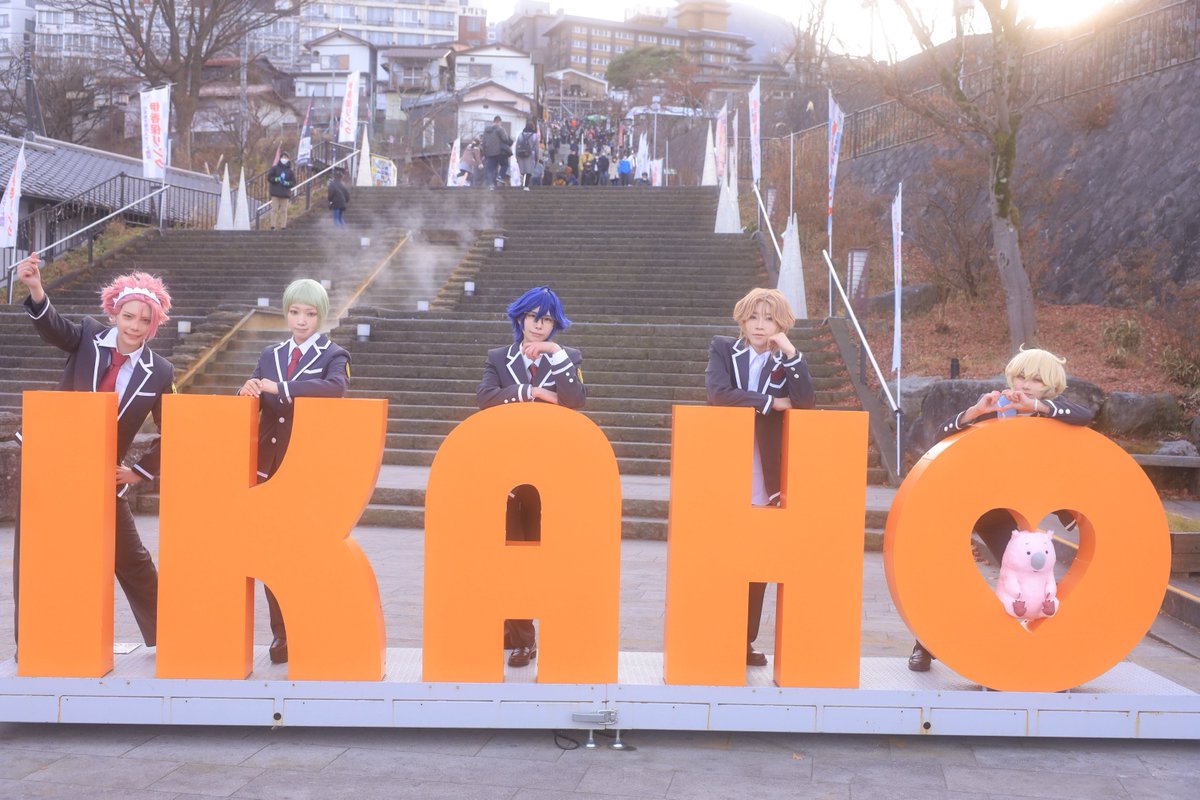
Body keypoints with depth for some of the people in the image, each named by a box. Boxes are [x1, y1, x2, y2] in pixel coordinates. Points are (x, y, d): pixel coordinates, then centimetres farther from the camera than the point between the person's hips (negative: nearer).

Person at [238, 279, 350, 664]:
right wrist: (249, 390, -17)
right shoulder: (270, 355, 15)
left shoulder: (333, 356, 0)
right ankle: (281, 636, 12)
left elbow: (334, 388, -21)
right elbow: (254, 397, 6)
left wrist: (279, 388, -28)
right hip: (271, 466, 4)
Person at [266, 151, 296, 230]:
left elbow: (293, 182, 4)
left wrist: (287, 183, -15)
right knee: (274, 209, -2)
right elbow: (269, 177, 0)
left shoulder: (290, 171, 7)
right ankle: (273, 226, 0)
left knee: (284, 211, 1)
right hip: (275, 193, -1)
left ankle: (283, 227, 4)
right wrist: (276, 179, -16)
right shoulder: (275, 168, 4)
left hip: (285, 194, 1)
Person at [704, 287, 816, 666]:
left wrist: (791, 354, -15)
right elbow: (718, 392, -15)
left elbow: (805, 403, -9)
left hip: (766, 480, 2)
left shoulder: (787, 361, 8)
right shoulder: (722, 349, 3)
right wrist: (770, 402, -12)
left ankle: (746, 641, 17)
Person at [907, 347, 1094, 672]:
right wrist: (975, 412, -37)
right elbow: (940, 436, -21)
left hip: (1003, 514, 2)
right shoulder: (991, 405, -13)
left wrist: (1035, 406, -38)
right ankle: (924, 645, 16)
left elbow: (1084, 416, -29)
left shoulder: (1049, 412, -8)